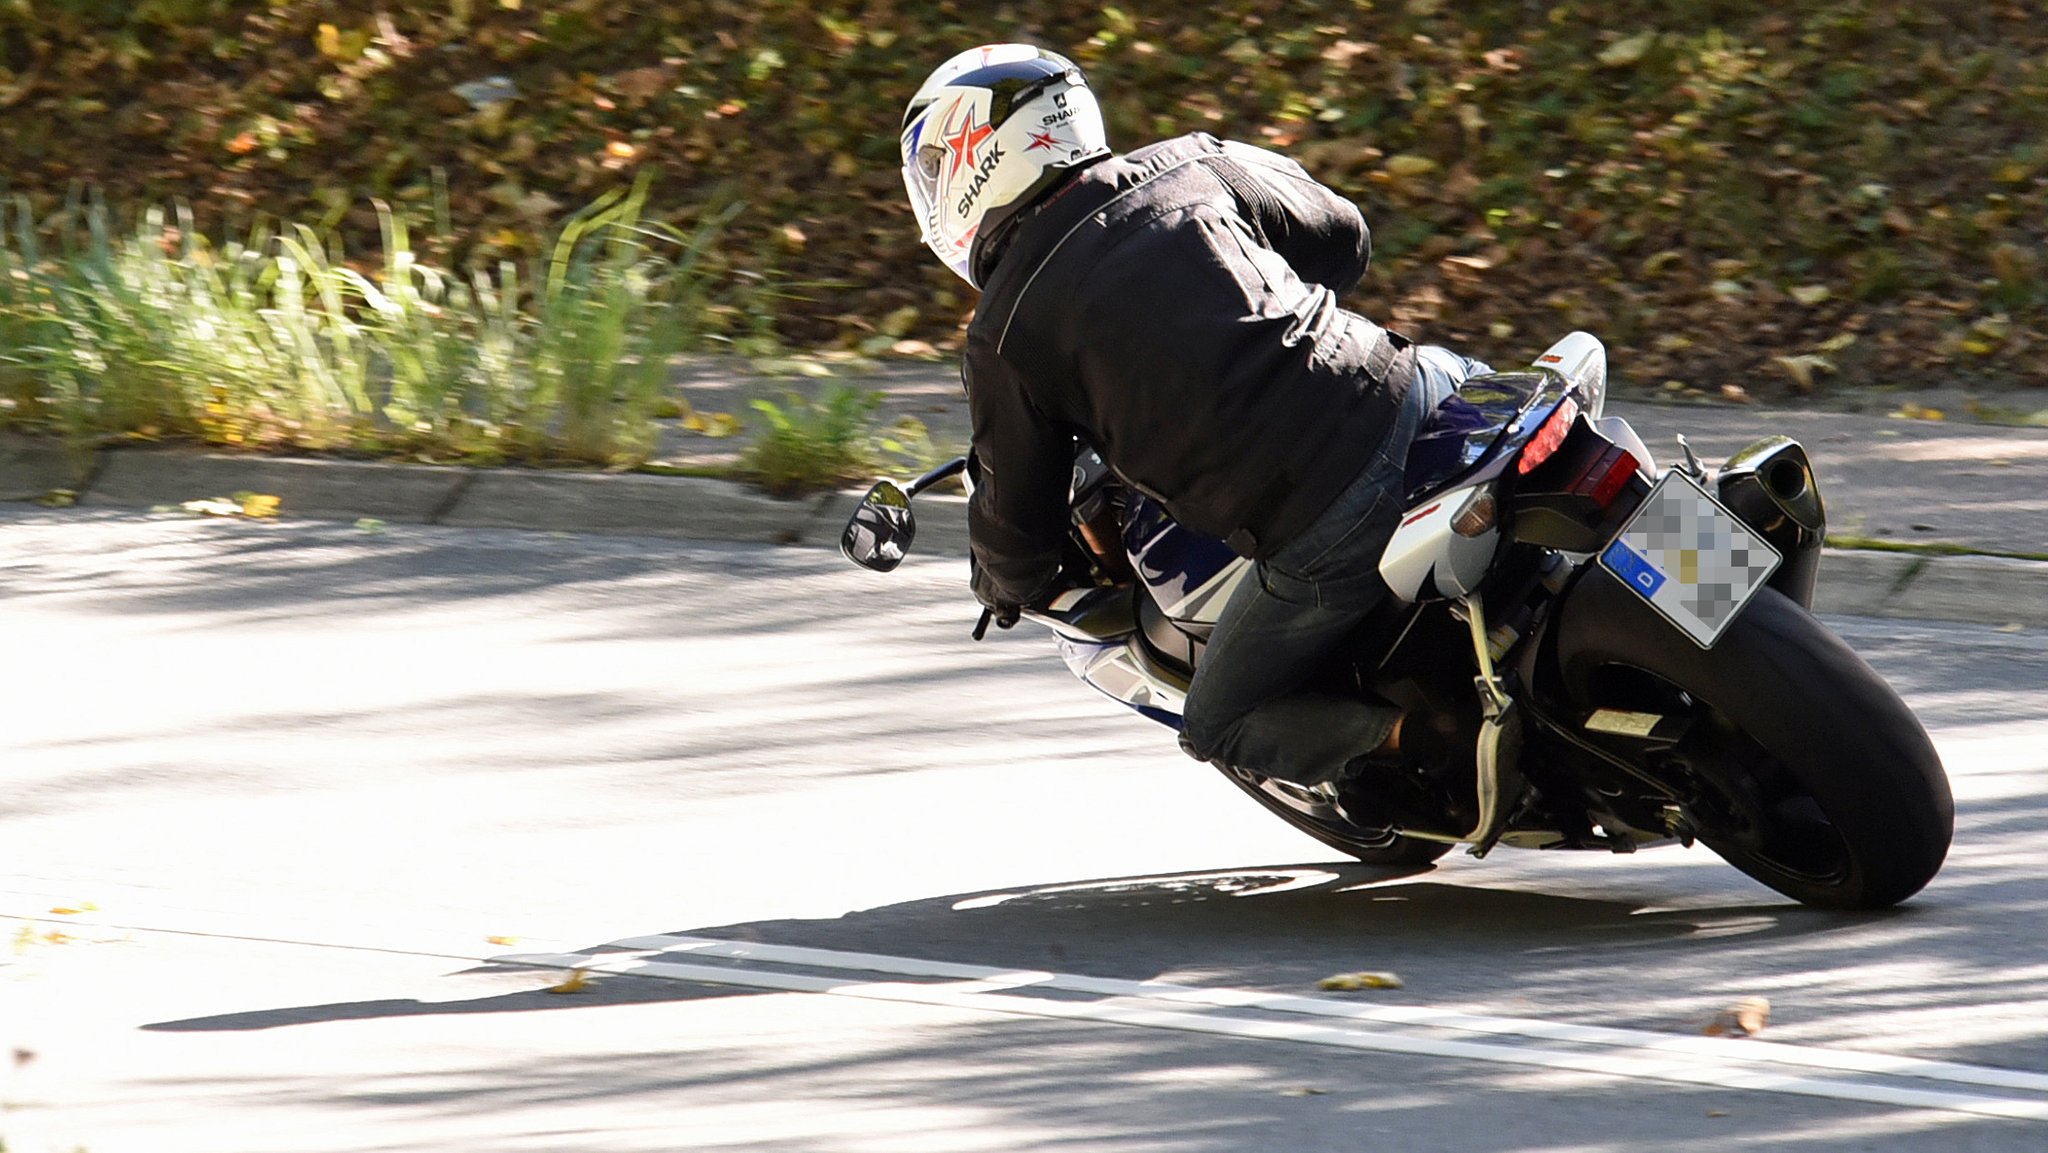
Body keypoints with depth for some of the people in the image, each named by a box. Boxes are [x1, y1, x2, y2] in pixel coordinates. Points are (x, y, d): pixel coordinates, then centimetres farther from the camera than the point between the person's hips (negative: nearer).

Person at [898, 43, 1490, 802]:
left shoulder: (1004, 339, 0)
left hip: (1322, 539, -4)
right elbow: (1341, 235, 27)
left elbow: (1017, 527, 7)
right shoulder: (1191, 169, 11)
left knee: (1221, 728, 19)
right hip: (1398, 405, 4)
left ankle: (1413, 733, -6)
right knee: (1455, 376, 39)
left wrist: (1005, 586, 32)